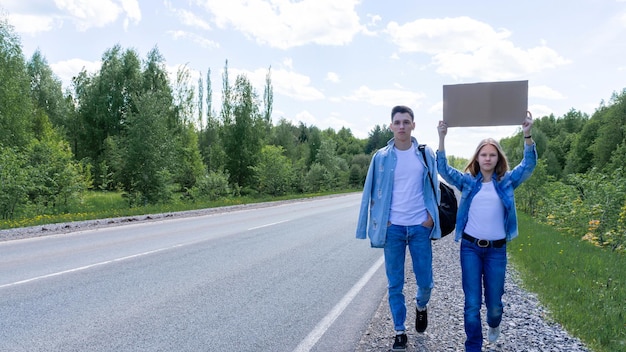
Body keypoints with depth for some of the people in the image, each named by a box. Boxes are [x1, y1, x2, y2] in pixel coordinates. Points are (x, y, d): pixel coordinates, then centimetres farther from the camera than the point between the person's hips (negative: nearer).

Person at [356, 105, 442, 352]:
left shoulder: (426, 154, 2)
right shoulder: (381, 157, 0)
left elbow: (433, 188, 8)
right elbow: (372, 191, 4)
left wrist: (431, 217, -2)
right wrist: (379, 222, -2)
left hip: (420, 227, 0)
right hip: (392, 228, 0)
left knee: (425, 281, 6)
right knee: (395, 284, 5)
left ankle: (421, 306, 40)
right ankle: (400, 332, 20)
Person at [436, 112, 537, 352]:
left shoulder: (507, 181, 3)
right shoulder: (467, 181, 3)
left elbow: (529, 165, -8)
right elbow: (443, 169, -5)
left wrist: (527, 136, -21)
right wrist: (442, 138, -15)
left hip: (496, 249, 1)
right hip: (470, 247, 0)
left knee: (494, 302, 11)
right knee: (472, 303, 0)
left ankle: (494, 324, 47)